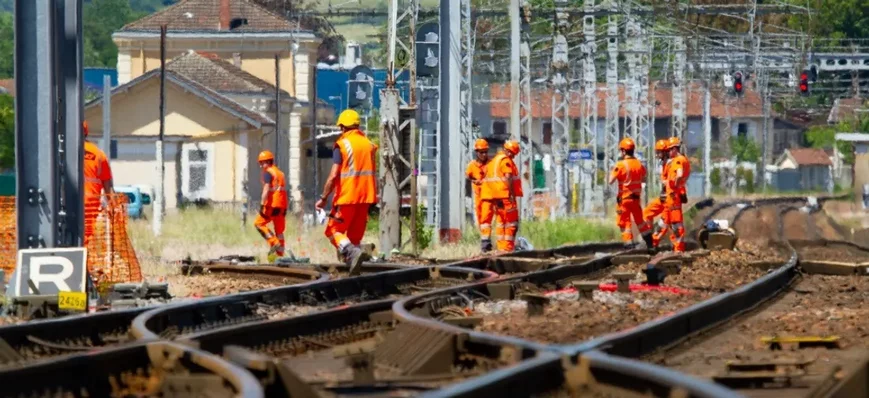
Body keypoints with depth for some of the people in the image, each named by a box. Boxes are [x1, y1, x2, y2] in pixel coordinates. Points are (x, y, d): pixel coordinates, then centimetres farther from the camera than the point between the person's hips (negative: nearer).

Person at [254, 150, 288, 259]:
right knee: (279, 231, 11)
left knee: (259, 223, 3)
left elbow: (266, 190, -17)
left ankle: (274, 243, -9)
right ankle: (280, 254, 10)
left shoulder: (268, 173, -6)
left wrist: (262, 205, -20)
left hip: (272, 205, -8)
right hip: (282, 205, 8)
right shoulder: (280, 173, 19)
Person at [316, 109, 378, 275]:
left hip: (347, 196, -6)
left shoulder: (342, 144, -8)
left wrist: (323, 198, -7)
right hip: (365, 196, 6)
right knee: (355, 234, 13)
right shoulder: (369, 144, 11)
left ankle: (353, 252, -24)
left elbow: (334, 175, -13)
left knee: (334, 230, 1)